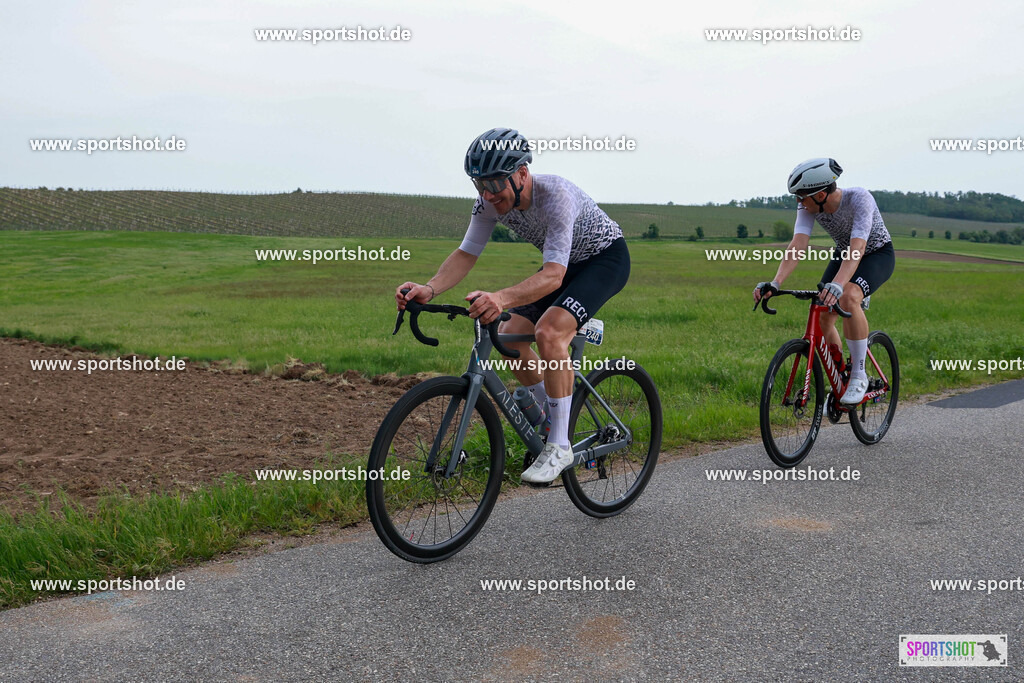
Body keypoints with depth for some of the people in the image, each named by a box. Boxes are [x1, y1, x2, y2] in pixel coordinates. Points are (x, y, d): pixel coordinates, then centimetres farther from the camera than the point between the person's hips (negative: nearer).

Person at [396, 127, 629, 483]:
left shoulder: (555, 195, -37)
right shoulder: (490, 201, -16)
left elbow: (553, 277, -44)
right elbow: (465, 254, -15)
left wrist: (501, 299, -61)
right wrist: (429, 289, -35)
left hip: (606, 258, -7)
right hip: (565, 264, 8)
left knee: (549, 331, -29)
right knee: (509, 336, -6)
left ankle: (560, 446, -19)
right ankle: (548, 416, 17)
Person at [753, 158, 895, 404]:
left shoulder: (859, 198, -35)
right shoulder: (809, 206, -20)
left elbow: (856, 249, -46)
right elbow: (797, 246, -30)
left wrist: (836, 285, -61)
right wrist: (775, 283, -46)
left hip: (878, 254, -6)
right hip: (843, 254, 6)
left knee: (848, 297, -34)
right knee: (822, 317, -9)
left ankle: (859, 376, -19)